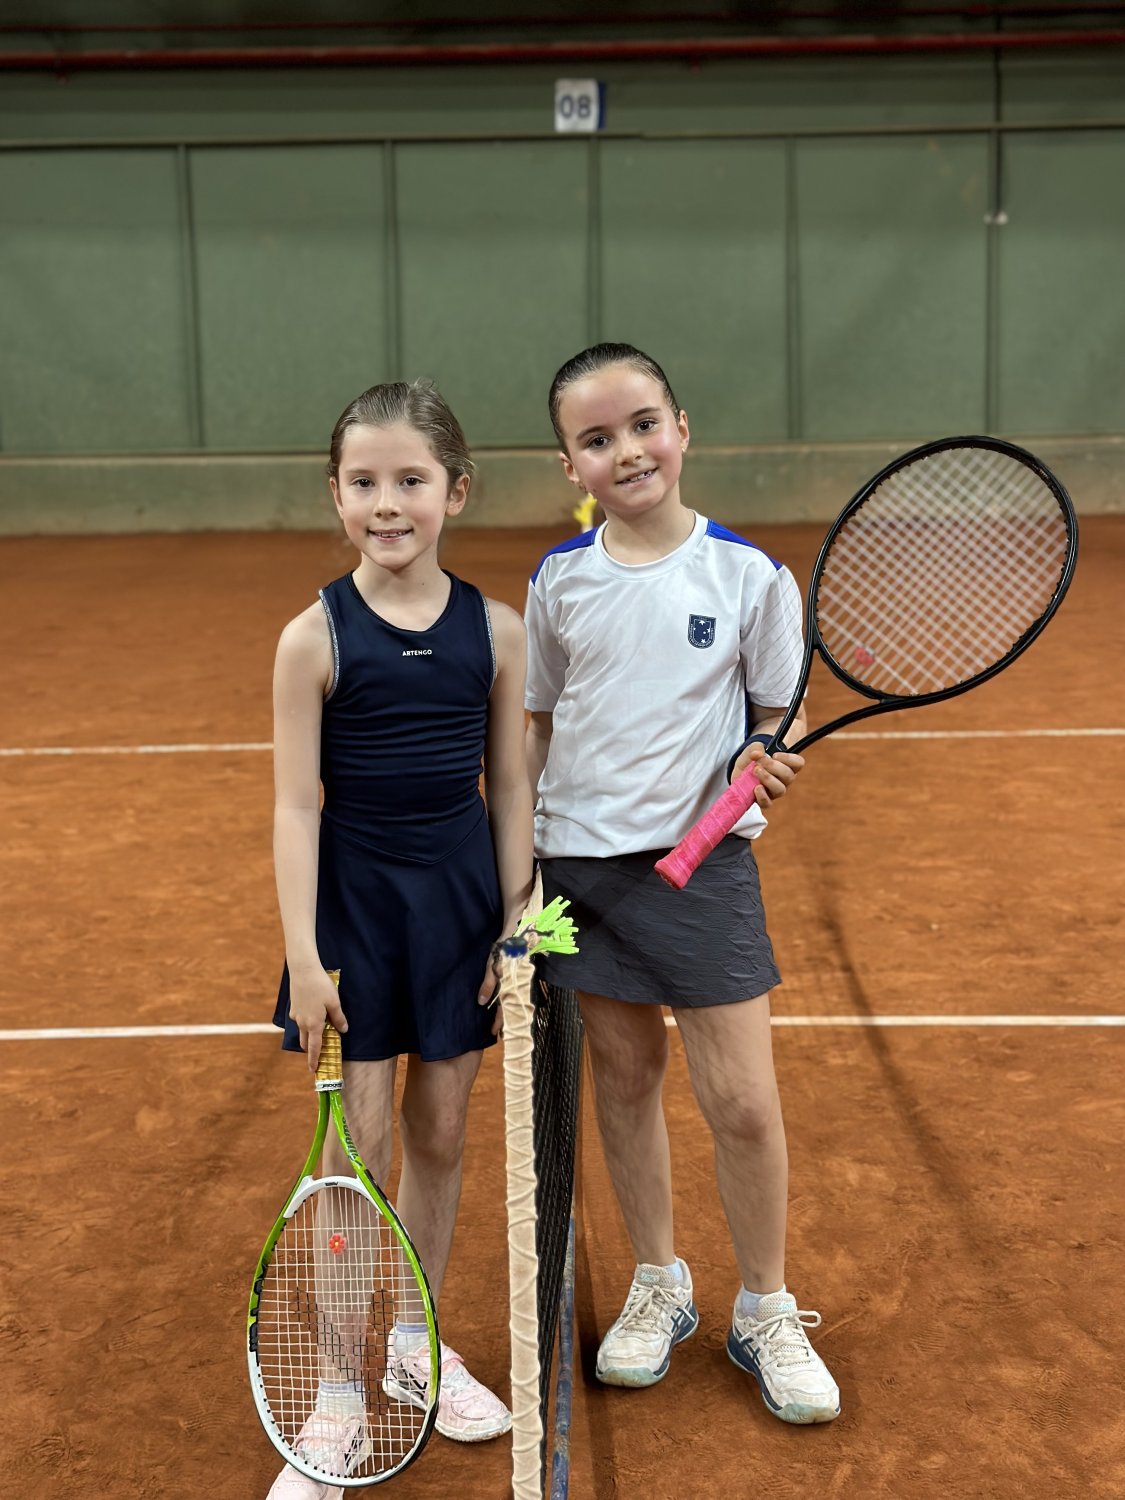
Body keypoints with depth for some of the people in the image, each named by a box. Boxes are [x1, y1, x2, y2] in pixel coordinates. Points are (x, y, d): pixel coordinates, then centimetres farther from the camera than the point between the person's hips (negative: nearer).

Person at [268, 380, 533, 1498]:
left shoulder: (496, 631, -3)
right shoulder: (315, 639, -9)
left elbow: (508, 788, 2)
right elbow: (296, 805, -8)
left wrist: (516, 925, 1)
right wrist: (304, 952, -12)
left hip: (462, 900, 3)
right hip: (354, 902, -2)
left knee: (440, 1131, 13)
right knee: (356, 1145, 2)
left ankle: (415, 1340, 33)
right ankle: (338, 1386, 16)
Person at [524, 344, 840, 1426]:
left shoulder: (748, 575, -6)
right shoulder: (558, 581, 2)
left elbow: (779, 719, 3)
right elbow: (535, 725, 11)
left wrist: (763, 764, -19)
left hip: (701, 858, -2)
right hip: (581, 858, 3)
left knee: (741, 1100, -2)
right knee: (624, 1076, 12)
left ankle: (766, 1312, 20)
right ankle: (657, 1287, 31)